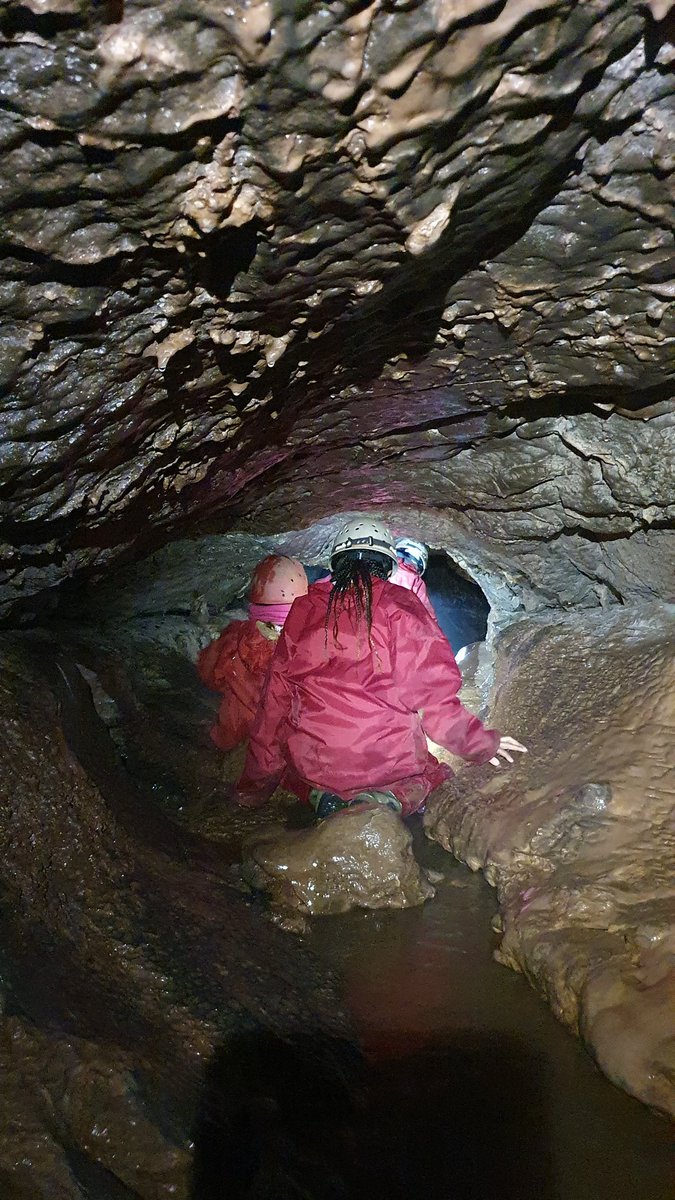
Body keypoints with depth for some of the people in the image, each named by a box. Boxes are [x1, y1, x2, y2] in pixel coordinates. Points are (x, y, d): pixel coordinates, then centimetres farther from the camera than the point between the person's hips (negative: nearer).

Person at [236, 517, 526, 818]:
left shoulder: (304, 609, 5)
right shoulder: (401, 607, -2)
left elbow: (275, 700, 9)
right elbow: (434, 691, -5)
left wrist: (254, 788, 19)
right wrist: (482, 743, 13)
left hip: (313, 765, 2)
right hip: (389, 762, -2)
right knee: (431, 775, 29)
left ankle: (320, 797, 0)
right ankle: (388, 800, -6)